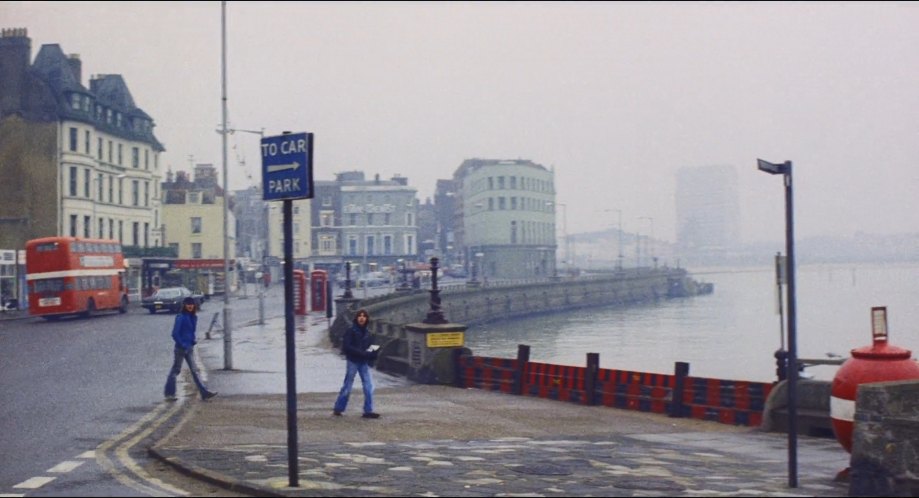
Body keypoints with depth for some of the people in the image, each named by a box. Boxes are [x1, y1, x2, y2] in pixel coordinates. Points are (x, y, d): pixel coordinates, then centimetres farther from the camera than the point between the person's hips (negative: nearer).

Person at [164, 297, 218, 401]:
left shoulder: (193, 317, 7)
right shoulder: (180, 317, -15)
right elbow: (175, 334, -16)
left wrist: (194, 340, 3)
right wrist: (182, 345, -17)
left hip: (190, 348, 7)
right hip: (181, 348, -7)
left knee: (194, 370, 5)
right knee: (176, 370, 4)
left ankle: (205, 393, 1)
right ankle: (169, 393, 16)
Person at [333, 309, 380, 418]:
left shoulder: (367, 332, 10)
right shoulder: (351, 330, -7)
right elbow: (346, 347, -15)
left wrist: (372, 354, -7)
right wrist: (361, 353, -21)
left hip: (364, 362, 5)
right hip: (353, 361, -5)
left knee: (369, 386, -1)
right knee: (347, 386, 3)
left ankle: (368, 410, 3)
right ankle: (338, 408, 17)